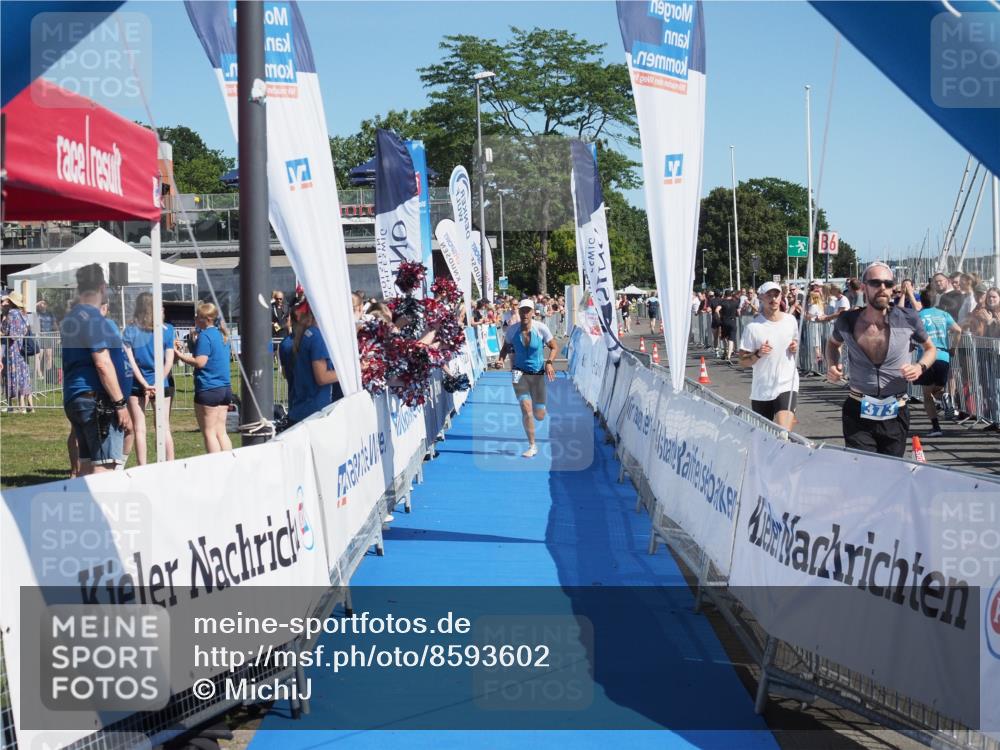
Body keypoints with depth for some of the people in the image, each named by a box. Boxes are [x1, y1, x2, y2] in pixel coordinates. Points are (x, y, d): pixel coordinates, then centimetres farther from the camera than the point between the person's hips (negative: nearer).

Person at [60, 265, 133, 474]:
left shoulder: (71, 317, 18)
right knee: (105, 467, -12)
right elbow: (103, 364, -18)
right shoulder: (93, 318, -12)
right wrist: (120, 404, -17)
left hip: (75, 398, 10)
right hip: (97, 401, -10)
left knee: (87, 465, 10)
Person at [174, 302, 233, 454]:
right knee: (221, 432, 11)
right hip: (225, 388, 8)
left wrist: (179, 355, -8)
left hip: (208, 389, -8)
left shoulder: (204, 336, -12)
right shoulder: (221, 334, 14)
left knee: (209, 433, -2)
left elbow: (200, 362, -19)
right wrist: (185, 353, 18)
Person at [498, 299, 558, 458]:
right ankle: (532, 447, -2)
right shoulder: (512, 329, -9)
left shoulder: (541, 328, -13)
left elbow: (554, 347, -2)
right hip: (519, 373, 0)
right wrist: (501, 359, -13)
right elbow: (506, 347, 7)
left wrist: (549, 362, -20)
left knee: (539, 416, 3)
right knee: (526, 409, -15)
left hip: (538, 374, 0)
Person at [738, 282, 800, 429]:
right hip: (761, 390, 0)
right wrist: (758, 354, -24)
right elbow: (742, 362, -5)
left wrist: (795, 347, -1)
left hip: (787, 386, 0)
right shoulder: (753, 327, -7)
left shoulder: (790, 320, 3)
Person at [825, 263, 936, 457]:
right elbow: (833, 343, 20)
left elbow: (930, 348, 11)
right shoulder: (847, 321, -4)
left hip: (895, 414, 1)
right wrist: (832, 364, 0)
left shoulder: (907, 319, -6)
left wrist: (920, 367, -9)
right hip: (858, 412, -1)